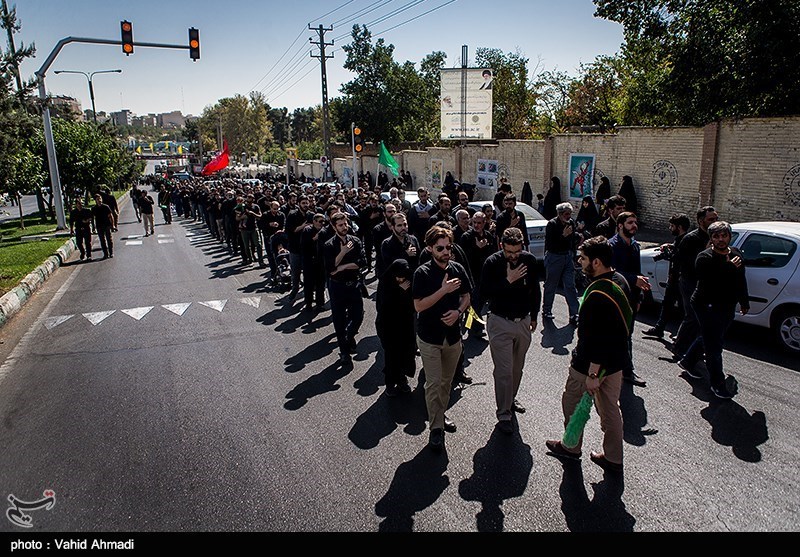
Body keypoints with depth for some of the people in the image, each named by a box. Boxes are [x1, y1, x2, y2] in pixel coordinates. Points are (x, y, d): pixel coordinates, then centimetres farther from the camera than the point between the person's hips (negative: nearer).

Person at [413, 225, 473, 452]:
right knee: (433, 384, -1)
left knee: (447, 381, 18)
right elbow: (419, 306, -17)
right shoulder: (423, 273, -14)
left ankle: (440, 415, 37)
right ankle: (436, 427, 11)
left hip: (453, 335, 5)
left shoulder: (458, 269, -1)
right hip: (430, 337, -4)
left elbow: (466, 297, 9)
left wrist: (458, 312, -12)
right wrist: (443, 290, -25)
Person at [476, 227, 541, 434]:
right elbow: (483, 294, -18)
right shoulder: (492, 262, -15)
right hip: (500, 323, -4)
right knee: (503, 370, -3)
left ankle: (511, 399, 38)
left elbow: (535, 290, 11)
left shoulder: (529, 260, -3)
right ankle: (504, 415, 7)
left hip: (523, 322, 4)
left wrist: (534, 316, 15)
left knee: (517, 367, 17)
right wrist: (507, 281, -25)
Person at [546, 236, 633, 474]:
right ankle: (613, 459, 31)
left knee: (572, 402, 14)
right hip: (617, 360, 9)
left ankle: (571, 448, 33)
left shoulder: (598, 295, -31)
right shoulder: (620, 281, 1)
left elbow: (597, 339, -30)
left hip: (592, 362, -9)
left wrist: (593, 374, -24)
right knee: (610, 409, 19)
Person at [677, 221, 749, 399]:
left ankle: (687, 362, 41)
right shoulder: (705, 258, -16)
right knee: (714, 347, -3)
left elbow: (741, 280, 21)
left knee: (708, 338, 21)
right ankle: (718, 384, 9)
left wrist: (744, 302, 27)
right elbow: (710, 282, -31)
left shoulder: (736, 254, 7)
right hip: (708, 306, -8)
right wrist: (730, 267, -25)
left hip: (727, 307, 8)